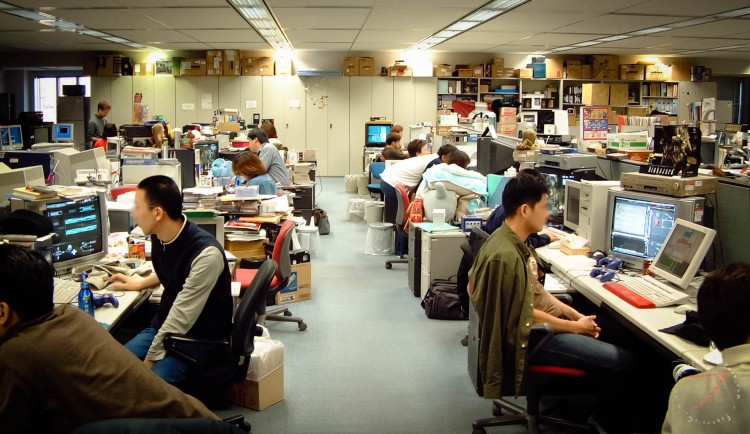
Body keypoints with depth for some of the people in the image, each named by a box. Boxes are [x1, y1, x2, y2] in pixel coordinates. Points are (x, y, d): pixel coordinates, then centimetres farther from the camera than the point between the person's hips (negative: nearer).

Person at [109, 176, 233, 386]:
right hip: (164, 325, 8)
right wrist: (140, 283, 35)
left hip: (199, 338, -8)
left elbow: (182, 316, -23)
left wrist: (151, 359, -17)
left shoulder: (206, 254, -27)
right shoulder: (158, 237, -1)